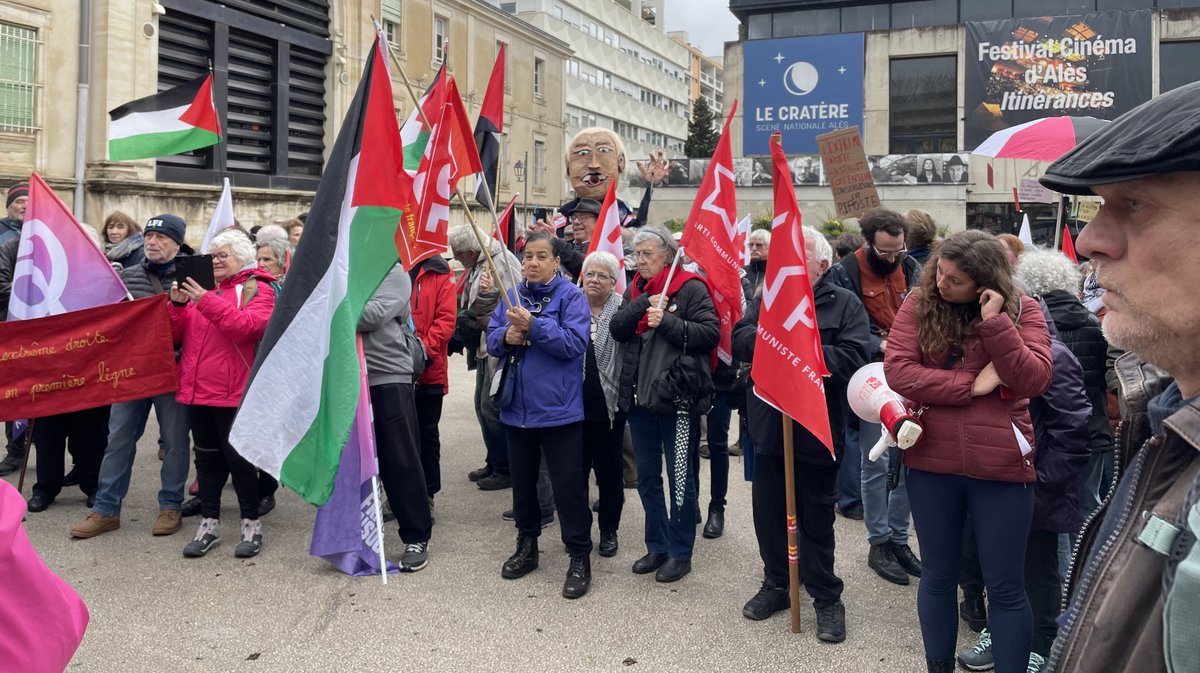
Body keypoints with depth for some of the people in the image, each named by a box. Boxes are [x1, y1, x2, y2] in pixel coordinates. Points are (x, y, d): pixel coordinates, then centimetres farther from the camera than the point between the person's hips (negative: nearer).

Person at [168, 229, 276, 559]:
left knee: (239, 458, 1)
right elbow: (176, 335, 10)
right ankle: (209, 523, 22)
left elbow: (246, 326, -20)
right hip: (197, 390, 5)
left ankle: (251, 524, 14)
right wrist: (177, 304, -6)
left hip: (234, 393, -5)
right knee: (207, 458, 12)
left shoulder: (258, 290, -1)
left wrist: (206, 301, -22)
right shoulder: (199, 286, 14)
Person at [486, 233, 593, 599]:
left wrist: (533, 325, -25)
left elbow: (575, 343, -20)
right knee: (522, 481, 18)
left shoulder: (571, 296, -8)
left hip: (558, 408, -6)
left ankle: (580, 557, 11)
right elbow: (491, 339, 8)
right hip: (517, 406, 6)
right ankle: (526, 545, 34)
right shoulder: (512, 295, 8)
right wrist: (505, 336, -14)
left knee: (568, 485, 0)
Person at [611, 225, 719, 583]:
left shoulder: (690, 288, -7)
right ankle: (657, 546, 28)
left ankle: (680, 553, 16)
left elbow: (711, 333, -16)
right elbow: (617, 330, 0)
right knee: (647, 476, 14)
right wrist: (643, 305, -13)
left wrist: (667, 321, -21)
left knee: (680, 477, 4)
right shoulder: (635, 289, 12)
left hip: (677, 397, -7)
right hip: (640, 395, 7)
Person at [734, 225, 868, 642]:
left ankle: (826, 596, 24)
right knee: (768, 511, 15)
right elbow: (740, 341, -5)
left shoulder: (845, 304, -3)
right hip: (768, 425, 4)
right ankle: (776, 584, 33)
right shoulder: (767, 298, 9)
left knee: (816, 518, 8)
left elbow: (852, 358, -17)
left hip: (817, 429, -4)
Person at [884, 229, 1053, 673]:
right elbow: (896, 371, -13)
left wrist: (995, 321, -21)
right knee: (938, 577, 16)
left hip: (1001, 467, -1)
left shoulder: (1021, 309, -2)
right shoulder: (919, 305, -2)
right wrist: (973, 385, -15)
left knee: (1005, 587, 9)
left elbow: (1034, 381, -12)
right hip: (931, 463, 1)